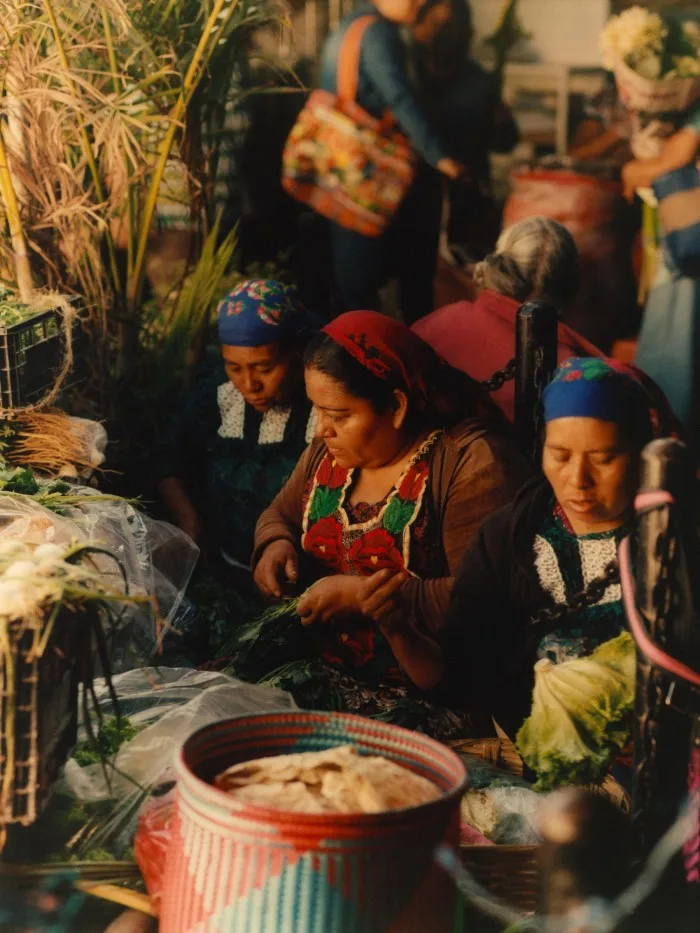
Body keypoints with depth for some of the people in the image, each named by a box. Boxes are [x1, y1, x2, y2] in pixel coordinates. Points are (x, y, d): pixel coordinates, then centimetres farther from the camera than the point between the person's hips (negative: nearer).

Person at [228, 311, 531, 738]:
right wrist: (276, 545, 3)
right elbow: (281, 515, 27)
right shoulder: (330, 451, 10)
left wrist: (365, 596, -20)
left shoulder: (473, 463, -14)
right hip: (317, 663, 8)